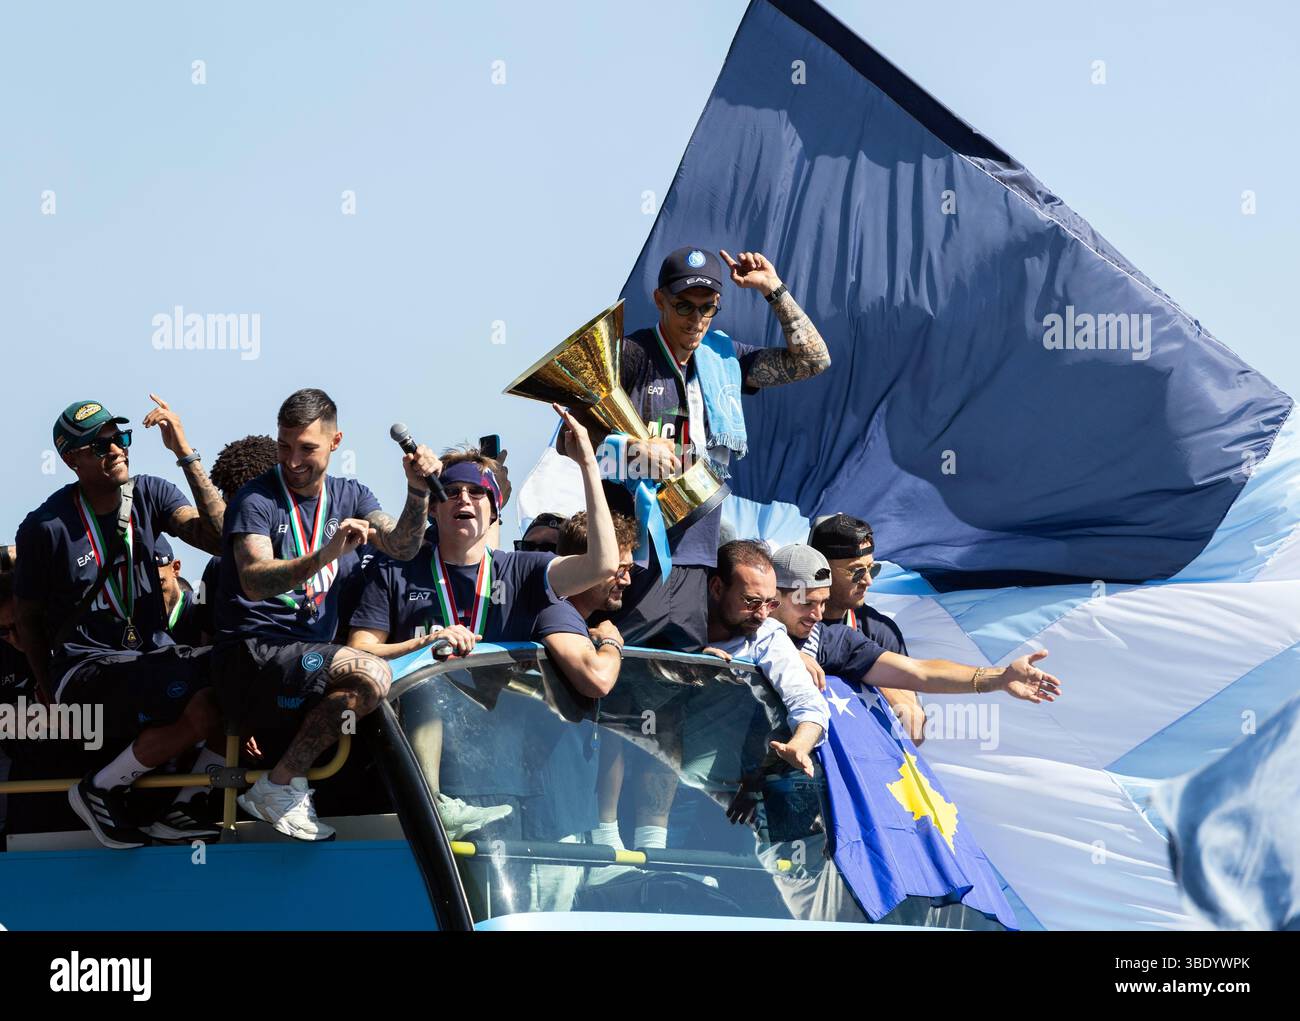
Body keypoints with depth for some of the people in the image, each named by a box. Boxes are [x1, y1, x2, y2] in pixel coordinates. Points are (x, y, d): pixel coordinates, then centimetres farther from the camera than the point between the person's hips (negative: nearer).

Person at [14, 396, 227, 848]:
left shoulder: (150, 494, 3)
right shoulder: (44, 527, -7)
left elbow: (216, 536, -14)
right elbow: (28, 621, 4)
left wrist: (186, 454, -17)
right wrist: (52, 695, 1)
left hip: (153, 654, 5)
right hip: (85, 670, -5)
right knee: (205, 708, -31)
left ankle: (180, 806, -4)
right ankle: (100, 791, -8)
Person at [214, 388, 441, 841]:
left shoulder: (347, 496, 14)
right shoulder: (257, 500, -6)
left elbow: (401, 547, -1)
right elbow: (254, 581, -23)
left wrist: (418, 492, -19)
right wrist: (324, 556, -39)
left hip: (310, 657, 7)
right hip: (252, 656, -7)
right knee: (372, 676, -30)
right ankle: (279, 786, -19)